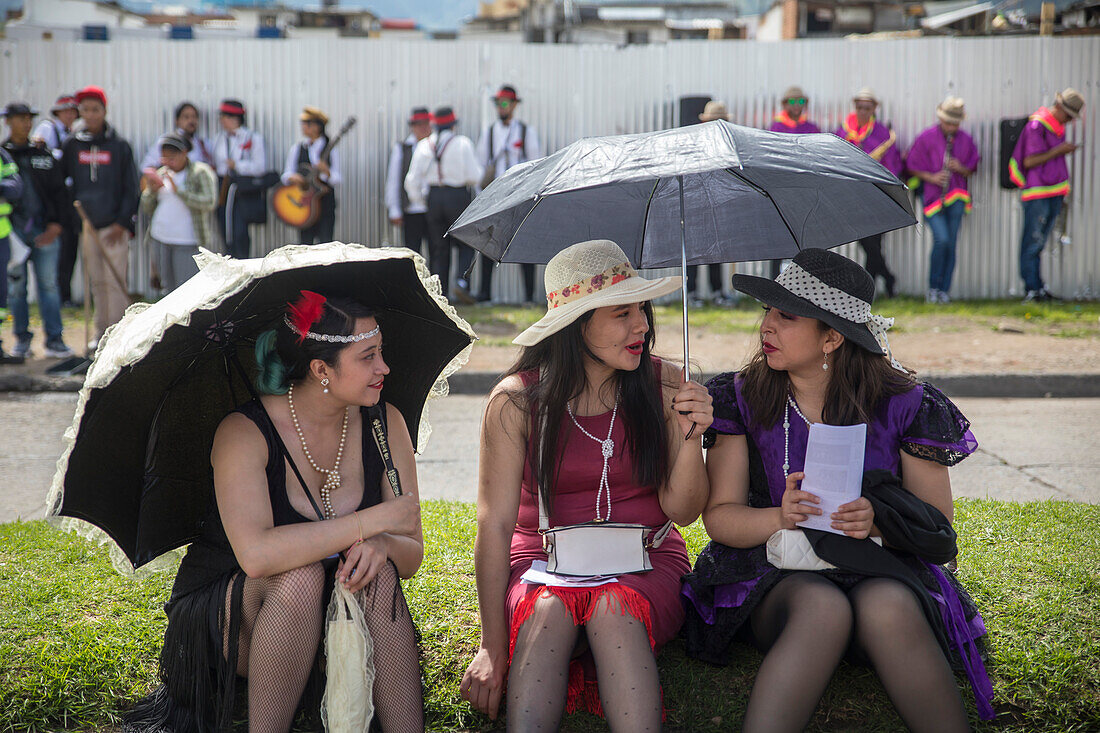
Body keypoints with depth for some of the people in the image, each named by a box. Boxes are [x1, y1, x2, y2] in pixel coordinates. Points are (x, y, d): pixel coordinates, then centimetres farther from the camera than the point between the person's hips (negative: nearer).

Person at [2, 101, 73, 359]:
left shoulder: (43, 154, 12)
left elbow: (59, 192, 11)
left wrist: (56, 224, -1)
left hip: (45, 231, 1)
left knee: (48, 284, 0)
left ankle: (54, 339, 5)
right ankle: (22, 339, 13)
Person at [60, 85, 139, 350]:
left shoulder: (119, 146, 1)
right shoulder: (73, 145, 8)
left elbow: (130, 188, 1)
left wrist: (123, 222, -7)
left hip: (114, 226, -3)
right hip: (86, 225, 3)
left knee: (115, 281, -6)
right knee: (97, 281, 8)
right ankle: (102, 332, 17)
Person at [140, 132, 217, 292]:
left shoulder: (201, 172, -4)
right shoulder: (162, 173, 13)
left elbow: (209, 203, -19)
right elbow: (147, 209, 14)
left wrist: (178, 190, -21)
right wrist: (151, 190, -6)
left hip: (188, 244, -6)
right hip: (160, 241, 6)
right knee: (171, 289, 8)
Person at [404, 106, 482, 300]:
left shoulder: (424, 145, 4)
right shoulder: (462, 143, -5)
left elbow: (412, 180, 3)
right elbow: (474, 177, -8)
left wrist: (420, 201, 15)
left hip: (433, 197, 3)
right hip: (458, 197, -3)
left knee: (438, 248, 9)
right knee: (467, 244, 10)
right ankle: (462, 281, -10)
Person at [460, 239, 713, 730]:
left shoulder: (664, 387, -1)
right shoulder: (516, 401, -7)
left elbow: (682, 511, 1)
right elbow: (494, 524, -9)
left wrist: (690, 437, -19)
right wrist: (492, 647, -16)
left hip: (644, 563, 1)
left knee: (614, 608, -33)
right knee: (547, 611, -34)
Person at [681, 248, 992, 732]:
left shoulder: (903, 403, -1)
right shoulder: (742, 398, 2)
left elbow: (937, 522, 2)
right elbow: (719, 517, 0)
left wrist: (879, 520, -19)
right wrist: (781, 517, -21)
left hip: (880, 571, 0)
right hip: (773, 576, 0)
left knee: (888, 608, -36)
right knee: (822, 609, -35)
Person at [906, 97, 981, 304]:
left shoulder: (966, 140, 9)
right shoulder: (926, 138, -1)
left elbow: (972, 170, 15)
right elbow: (913, 167, 1)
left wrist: (961, 168, -8)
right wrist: (931, 177, -14)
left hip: (956, 197, 3)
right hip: (932, 197, -3)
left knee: (951, 243, 1)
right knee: (942, 239, -17)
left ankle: (944, 290, 10)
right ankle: (933, 287, -1)